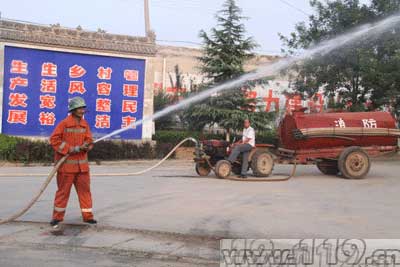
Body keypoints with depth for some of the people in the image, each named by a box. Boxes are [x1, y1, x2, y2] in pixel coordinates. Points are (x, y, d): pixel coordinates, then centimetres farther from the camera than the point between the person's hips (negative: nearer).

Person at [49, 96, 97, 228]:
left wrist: (85, 146, -17)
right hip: (66, 164, -5)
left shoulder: (85, 124, 7)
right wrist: (71, 149, -16)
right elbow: (54, 140, -12)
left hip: (82, 164, 5)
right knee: (63, 190, 2)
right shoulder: (64, 123, -8)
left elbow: (89, 140, 7)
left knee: (85, 189, 8)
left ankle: (87, 216, 17)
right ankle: (57, 217, 14)